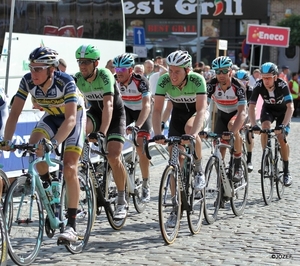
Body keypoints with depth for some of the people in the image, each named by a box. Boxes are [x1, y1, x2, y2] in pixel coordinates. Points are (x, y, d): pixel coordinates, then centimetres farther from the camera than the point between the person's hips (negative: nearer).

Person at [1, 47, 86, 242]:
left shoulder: (65, 82, -35)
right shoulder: (28, 81, -23)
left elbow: (70, 118, -41)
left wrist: (54, 143, -55)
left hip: (74, 116, -4)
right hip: (52, 116, 4)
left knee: (69, 169, -16)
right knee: (33, 146, -27)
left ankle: (72, 226, -11)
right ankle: (49, 186, 1)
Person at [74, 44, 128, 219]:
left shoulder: (105, 75, -28)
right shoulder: (77, 79, -14)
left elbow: (108, 105, -39)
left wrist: (103, 132, -50)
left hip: (115, 114, -4)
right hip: (95, 112, 4)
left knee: (113, 157, -17)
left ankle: (122, 202, -1)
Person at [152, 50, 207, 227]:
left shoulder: (197, 80, -32)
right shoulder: (164, 81, -25)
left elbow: (201, 109, -41)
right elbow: (157, 109, -27)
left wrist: (193, 134, -54)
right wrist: (158, 134, -42)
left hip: (196, 113, -3)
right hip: (178, 114, 3)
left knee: (189, 128, -38)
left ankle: (199, 169, -14)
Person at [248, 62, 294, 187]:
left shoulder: (282, 85, -34)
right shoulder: (259, 86, -29)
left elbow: (290, 107, -40)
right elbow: (251, 106, -32)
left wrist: (282, 125, -53)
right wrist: (254, 125, -47)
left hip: (283, 111, -2)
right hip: (268, 109, 2)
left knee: (281, 137, -17)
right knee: (265, 128, -29)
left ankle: (286, 171, -3)